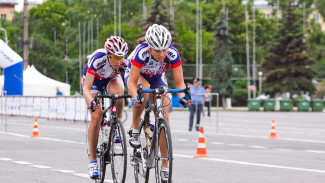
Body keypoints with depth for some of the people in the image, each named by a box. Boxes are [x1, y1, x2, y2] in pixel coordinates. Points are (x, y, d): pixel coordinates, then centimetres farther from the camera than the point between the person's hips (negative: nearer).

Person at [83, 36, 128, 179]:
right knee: (96, 116, -16)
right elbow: (86, 88, -41)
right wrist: (91, 102, -59)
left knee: (119, 94, -34)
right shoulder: (97, 59, -39)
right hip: (94, 78, -2)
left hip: (111, 78, 2)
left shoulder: (125, 62, -32)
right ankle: (92, 160, -6)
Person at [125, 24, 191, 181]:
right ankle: (134, 129, -18)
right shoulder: (141, 52, -38)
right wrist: (135, 97, -54)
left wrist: (182, 96, -44)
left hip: (157, 78, 3)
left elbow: (179, 83, -25)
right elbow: (133, 82, -35)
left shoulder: (173, 54, -31)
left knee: (164, 118, -11)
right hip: (135, 75, -2)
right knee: (144, 89, -39)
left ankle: (164, 167, -6)